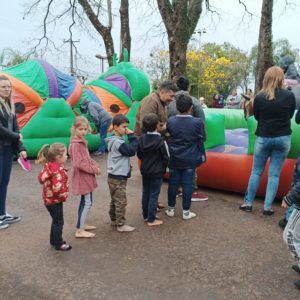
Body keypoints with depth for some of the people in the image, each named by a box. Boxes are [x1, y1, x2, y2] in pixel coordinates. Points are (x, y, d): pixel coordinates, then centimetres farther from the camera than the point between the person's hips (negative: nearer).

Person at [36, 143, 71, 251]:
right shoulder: (58, 170, -28)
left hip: (50, 199, 10)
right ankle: (58, 244, 18)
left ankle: (54, 240, 37)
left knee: (56, 221, 23)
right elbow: (57, 187, -35)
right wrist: (64, 195, -18)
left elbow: (41, 178, 12)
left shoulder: (49, 167, 3)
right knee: (59, 222, 5)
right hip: (55, 200, -10)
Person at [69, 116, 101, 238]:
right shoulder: (76, 144, -21)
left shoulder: (82, 142, 10)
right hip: (82, 177, -10)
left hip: (86, 177, 10)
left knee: (84, 202, 18)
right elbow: (79, 163, -26)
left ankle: (82, 225, 31)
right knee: (87, 203, -6)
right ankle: (79, 230, 2)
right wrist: (94, 169, -18)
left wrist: (95, 166, -1)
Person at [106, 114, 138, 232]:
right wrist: (132, 136, -17)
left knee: (115, 200, 19)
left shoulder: (116, 140, 12)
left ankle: (114, 220, 31)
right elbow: (131, 151, -22)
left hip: (115, 176, 10)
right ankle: (121, 225, 5)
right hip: (118, 177, -10)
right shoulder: (117, 142, -19)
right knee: (121, 201, -2)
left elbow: (128, 152, 13)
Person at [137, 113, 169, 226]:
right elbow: (166, 157, -11)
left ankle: (146, 216, 29)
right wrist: (163, 168, 6)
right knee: (154, 195, 2)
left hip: (144, 170, 6)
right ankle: (151, 220, 8)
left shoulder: (141, 139, -3)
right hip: (157, 172, -6)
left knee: (145, 193, 16)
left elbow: (139, 154, 7)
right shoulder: (160, 141, -18)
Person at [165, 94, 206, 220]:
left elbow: (167, 138, 6)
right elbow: (201, 140, -2)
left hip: (174, 159, 2)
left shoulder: (170, 121, -6)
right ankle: (186, 212, 13)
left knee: (173, 183, 11)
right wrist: (201, 156, 11)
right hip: (190, 160, -2)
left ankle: (171, 209, 23)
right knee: (187, 184, 5)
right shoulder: (197, 122, -12)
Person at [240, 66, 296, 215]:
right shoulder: (290, 96, -7)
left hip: (263, 138, 0)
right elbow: (290, 115, 8)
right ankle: (267, 207, 10)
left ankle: (248, 203, 18)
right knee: (274, 174, 7)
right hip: (283, 139, 1)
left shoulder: (259, 97, -10)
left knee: (256, 172, 12)